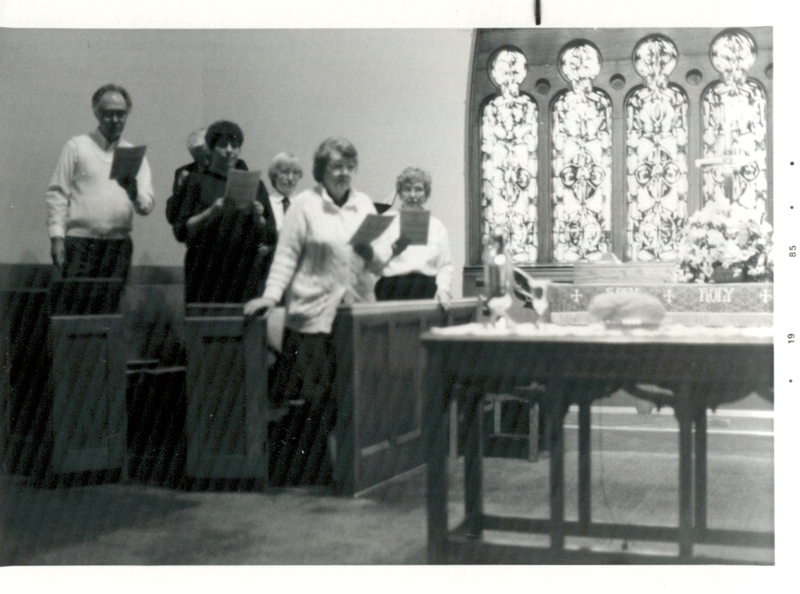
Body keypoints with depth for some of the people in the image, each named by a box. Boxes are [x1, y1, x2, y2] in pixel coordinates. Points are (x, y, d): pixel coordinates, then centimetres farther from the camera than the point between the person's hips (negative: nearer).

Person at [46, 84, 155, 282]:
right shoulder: (76, 146, 9)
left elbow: (146, 206, 9)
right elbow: (57, 194, 4)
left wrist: (134, 192, -14)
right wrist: (57, 237, -5)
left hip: (119, 245, 2)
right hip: (80, 243, -2)